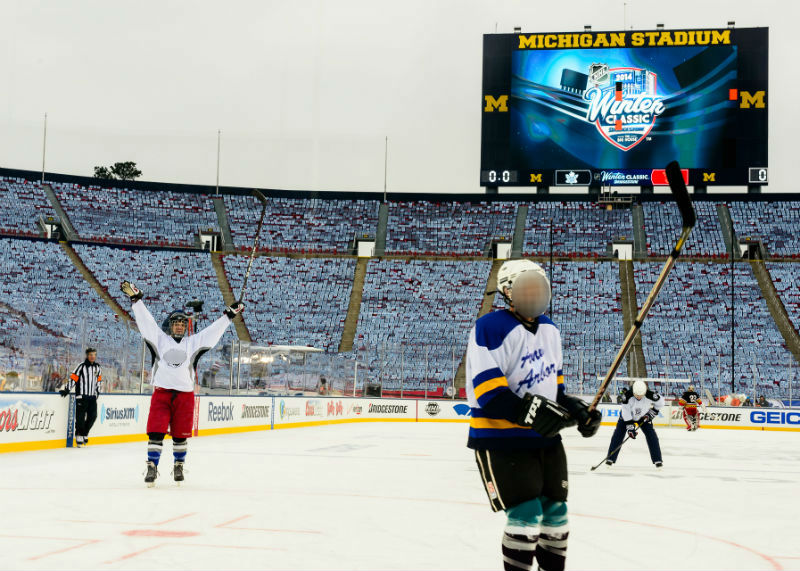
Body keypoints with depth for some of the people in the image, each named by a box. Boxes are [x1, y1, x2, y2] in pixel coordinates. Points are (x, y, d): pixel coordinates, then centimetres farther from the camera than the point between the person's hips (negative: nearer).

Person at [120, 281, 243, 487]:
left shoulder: (193, 342, 14)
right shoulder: (159, 338, 11)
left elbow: (213, 331, 14)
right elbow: (145, 320, 6)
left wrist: (229, 314, 10)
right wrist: (135, 298, -1)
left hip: (185, 394, 1)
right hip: (161, 392, -1)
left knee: (180, 434, 7)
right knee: (156, 432, -9)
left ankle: (179, 466, 23)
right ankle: (152, 467, -5)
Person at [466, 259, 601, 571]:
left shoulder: (550, 330, 10)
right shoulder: (491, 328, -17)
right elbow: (488, 393, -25)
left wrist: (575, 409, 4)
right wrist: (531, 412, -34)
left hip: (545, 439, 8)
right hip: (502, 441, -8)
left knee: (554, 509, 14)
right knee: (526, 513, -13)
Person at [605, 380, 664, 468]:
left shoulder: (650, 395, -32)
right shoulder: (627, 396, -35)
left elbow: (661, 401, -11)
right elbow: (626, 412, -30)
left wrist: (653, 411, -13)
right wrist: (630, 427, -31)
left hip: (643, 417, 1)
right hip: (626, 416, -1)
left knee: (652, 436, -9)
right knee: (618, 435, -10)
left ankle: (657, 460, -1)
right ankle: (611, 458, -2)